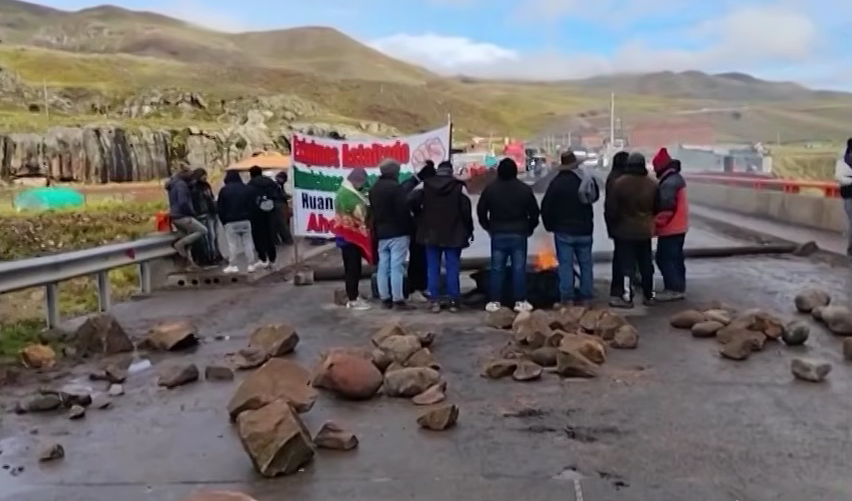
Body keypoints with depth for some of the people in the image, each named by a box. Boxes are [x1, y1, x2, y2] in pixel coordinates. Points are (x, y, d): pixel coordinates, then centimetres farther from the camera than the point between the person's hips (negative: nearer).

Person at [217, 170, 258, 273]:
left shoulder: (224, 190, -2)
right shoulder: (246, 189, 4)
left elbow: (220, 208, 0)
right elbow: (252, 205, 4)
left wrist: (223, 221, 9)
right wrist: (249, 217, 12)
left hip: (230, 222, -2)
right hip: (245, 220, 2)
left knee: (232, 243, 1)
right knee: (247, 242, 4)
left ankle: (233, 265, -1)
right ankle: (250, 265, 3)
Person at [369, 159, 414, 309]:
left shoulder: (373, 189, 13)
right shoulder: (396, 187, -14)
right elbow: (404, 210, -16)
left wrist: (376, 231, 19)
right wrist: (408, 229, -6)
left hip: (381, 233, 8)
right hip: (397, 232, -8)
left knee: (383, 266, 9)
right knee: (397, 266, -7)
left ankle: (385, 298, 12)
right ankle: (398, 299, -7)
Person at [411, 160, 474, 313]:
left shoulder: (427, 186, 1)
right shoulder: (458, 187, -4)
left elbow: (413, 201, -9)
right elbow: (466, 211, -7)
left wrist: (421, 218, 7)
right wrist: (469, 230, 4)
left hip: (431, 234, 2)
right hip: (453, 235, -1)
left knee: (433, 268, 6)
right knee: (452, 268, 3)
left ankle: (435, 301, 3)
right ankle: (453, 301, 3)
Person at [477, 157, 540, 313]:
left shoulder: (490, 188, 0)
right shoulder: (525, 189, 0)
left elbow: (481, 210, 5)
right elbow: (534, 212, 2)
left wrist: (488, 227, 17)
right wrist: (529, 229, 16)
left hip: (498, 234, 1)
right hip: (519, 234, 0)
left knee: (497, 269, 4)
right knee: (519, 268, 2)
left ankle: (494, 301, 4)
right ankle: (520, 301, 2)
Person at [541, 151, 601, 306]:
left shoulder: (557, 182, -12)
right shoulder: (588, 180, 1)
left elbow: (546, 207, -9)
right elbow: (596, 196, 19)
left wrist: (550, 226, 3)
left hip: (564, 230, -3)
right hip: (584, 229, 4)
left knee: (565, 264, -1)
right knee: (585, 264, 10)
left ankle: (567, 298, -4)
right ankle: (585, 296, 11)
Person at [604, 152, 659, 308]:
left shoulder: (618, 183, -14)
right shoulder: (652, 184, 2)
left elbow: (611, 208, -11)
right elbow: (656, 208, 10)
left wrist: (614, 223, 4)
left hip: (624, 231, -4)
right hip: (645, 231, 4)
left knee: (626, 265, -1)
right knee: (646, 264, 13)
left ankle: (627, 297, 0)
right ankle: (648, 295, 20)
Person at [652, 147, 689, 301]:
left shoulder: (668, 183, -22)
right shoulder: (676, 178, 13)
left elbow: (665, 207, -26)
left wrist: (656, 223, -16)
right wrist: (659, 221, 17)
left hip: (670, 228, -10)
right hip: (678, 226, 10)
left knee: (664, 258, -6)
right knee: (676, 257, 15)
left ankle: (673, 289, -4)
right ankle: (679, 287, 21)